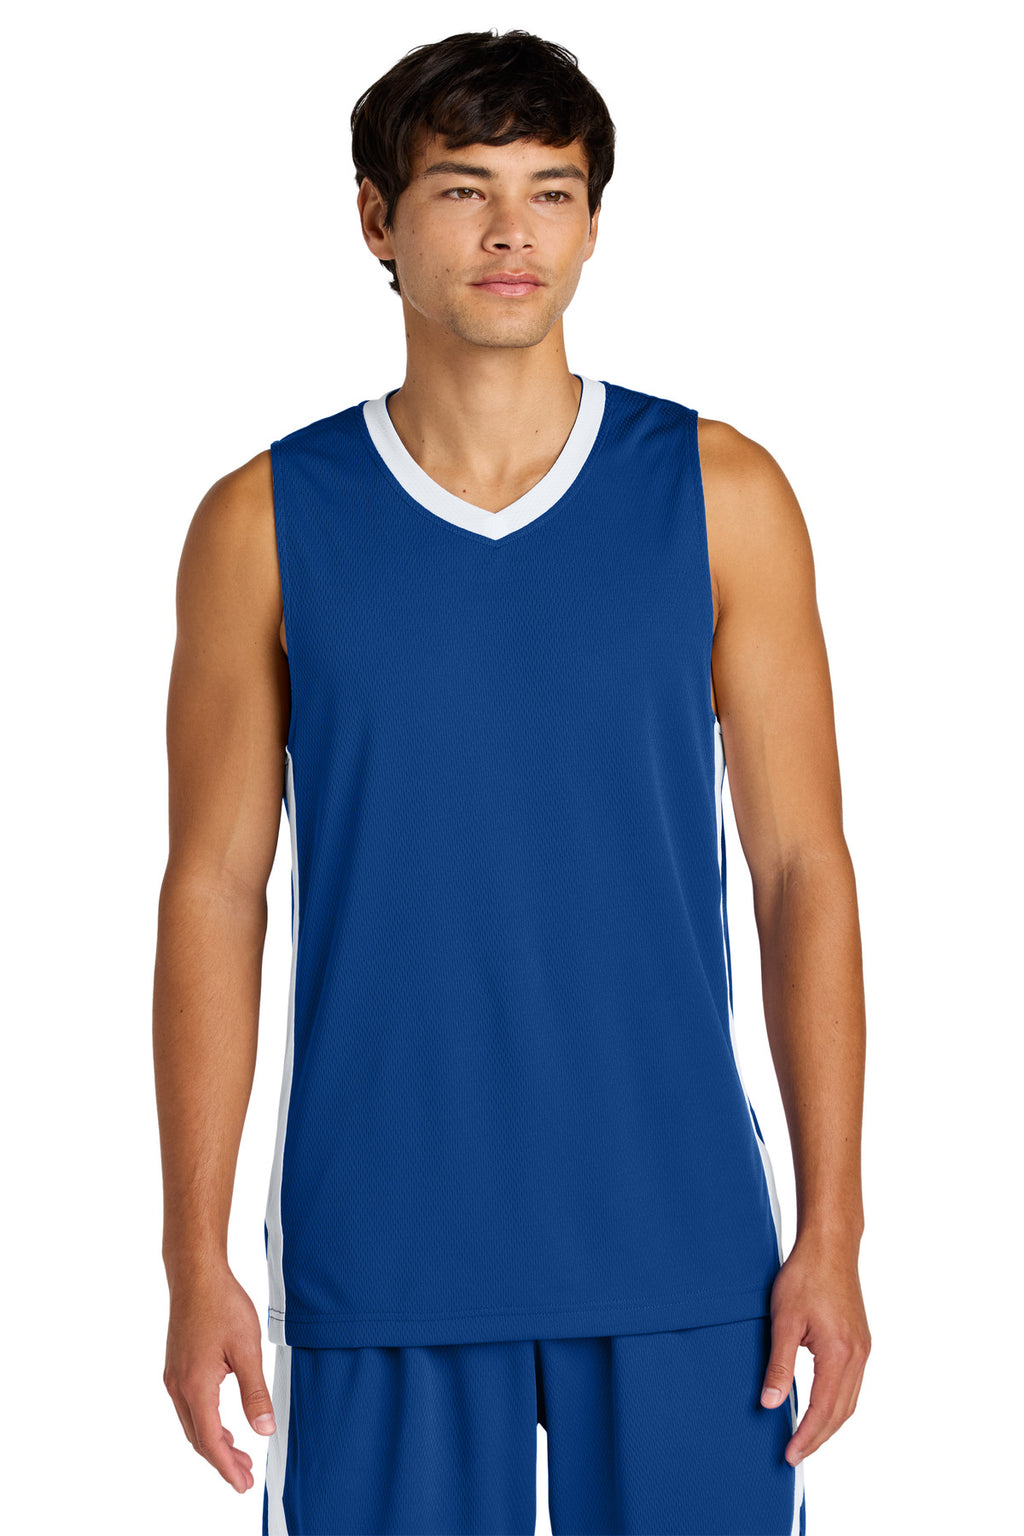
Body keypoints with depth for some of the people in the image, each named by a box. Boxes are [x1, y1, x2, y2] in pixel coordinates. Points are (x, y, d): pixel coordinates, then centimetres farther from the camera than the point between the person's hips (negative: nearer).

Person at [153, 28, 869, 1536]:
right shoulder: (265, 524, 1)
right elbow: (213, 893, 2)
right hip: (378, 1263, 0)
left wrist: (832, 1232, -3)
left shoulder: (719, 494, 1)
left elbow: (803, 867, 2)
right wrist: (194, 1259, -2)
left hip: (677, 1245, 0)